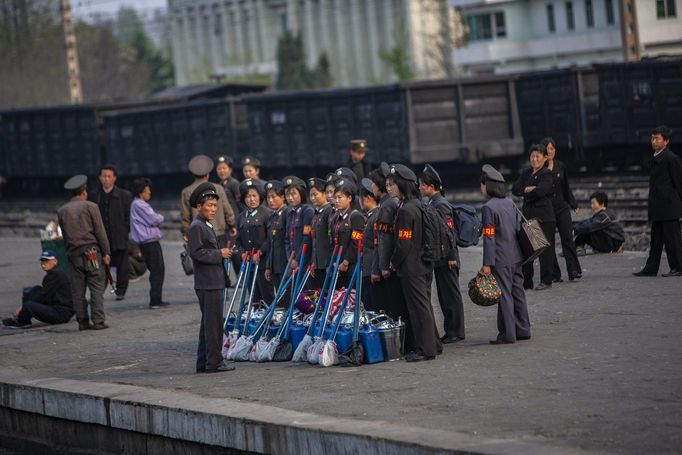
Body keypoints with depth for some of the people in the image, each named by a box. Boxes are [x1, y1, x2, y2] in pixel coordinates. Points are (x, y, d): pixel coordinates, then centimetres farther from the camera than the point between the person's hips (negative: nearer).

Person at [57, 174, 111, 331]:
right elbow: (100, 231, -6)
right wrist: (106, 253, -2)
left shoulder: (62, 211, 8)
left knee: (77, 290, 6)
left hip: (73, 253, 4)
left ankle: (82, 322, 7)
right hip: (91, 251, -4)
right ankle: (98, 322, -7)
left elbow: (64, 235, 11)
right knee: (97, 288, -2)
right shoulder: (90, 207, -4)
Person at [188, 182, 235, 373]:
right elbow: (196, 253, -21)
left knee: (209, 323, 13)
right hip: (208, 284, -11)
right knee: (214, 323, -9)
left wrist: (222, 253, 14)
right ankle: (214, 362, -7)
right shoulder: (196, 227, -12)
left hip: (213, 283, 11)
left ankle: (203, 363, 17)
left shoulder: (207, 226, 19)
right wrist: (220, 254, -16)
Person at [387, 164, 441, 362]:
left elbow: (404, 242, -20)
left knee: (419, 308, -5)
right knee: (424, 305, 17)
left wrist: (394, 262, -5)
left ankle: (425, 349, -1)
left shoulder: (406, 210, -19)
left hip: (411, 268, -9)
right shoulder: (419, 205, 10)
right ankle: (434, 344, 24)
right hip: (424, 265, 9)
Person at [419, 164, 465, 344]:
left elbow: (449, 231, -19)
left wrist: (451, 257, -18)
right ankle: (450, 330, 20)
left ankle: (456, 331, 4)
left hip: (446, 259, -10)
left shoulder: (441, 205, -17)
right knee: (444, 295, 13)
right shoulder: (432, 203, 12)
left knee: (451, 294, -2)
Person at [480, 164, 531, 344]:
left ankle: (507, 334, -1)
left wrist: (487, 263, -15)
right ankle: (523, 330, 19)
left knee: (504, 296, -3)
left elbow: (489, 237, -17)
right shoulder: (510, 203, 9)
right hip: (516, 256, 8)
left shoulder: (488, 208, -16)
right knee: (517, 293, 13)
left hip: (501, 259, -8)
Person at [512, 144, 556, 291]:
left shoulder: (547, 174, -6)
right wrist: (527, 189, -12)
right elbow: (515, 189, 6)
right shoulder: (526, 173, 16)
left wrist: (525, 192, -3)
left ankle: (546, 281, 3)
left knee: (545, 249, -3)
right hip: (528, 217, 7)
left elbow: (539, 192, -19)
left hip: (544, 217, -7)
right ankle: (526, 282, 11)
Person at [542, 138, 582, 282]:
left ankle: (573, 270, -8)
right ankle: (554, 274, 3)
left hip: (562, 207, 2)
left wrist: (574, 205, 13)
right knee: (549, 242, -1)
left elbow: (566, 188, 15)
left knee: (567, 238, -7)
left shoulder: (561, 167, 9)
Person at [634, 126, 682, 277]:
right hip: (657, 208, 8)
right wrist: (652, 206, 15)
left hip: (669, 206, -8)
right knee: (656, 239, 10)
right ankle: (651, 269, 12)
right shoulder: (653, 160, 15)